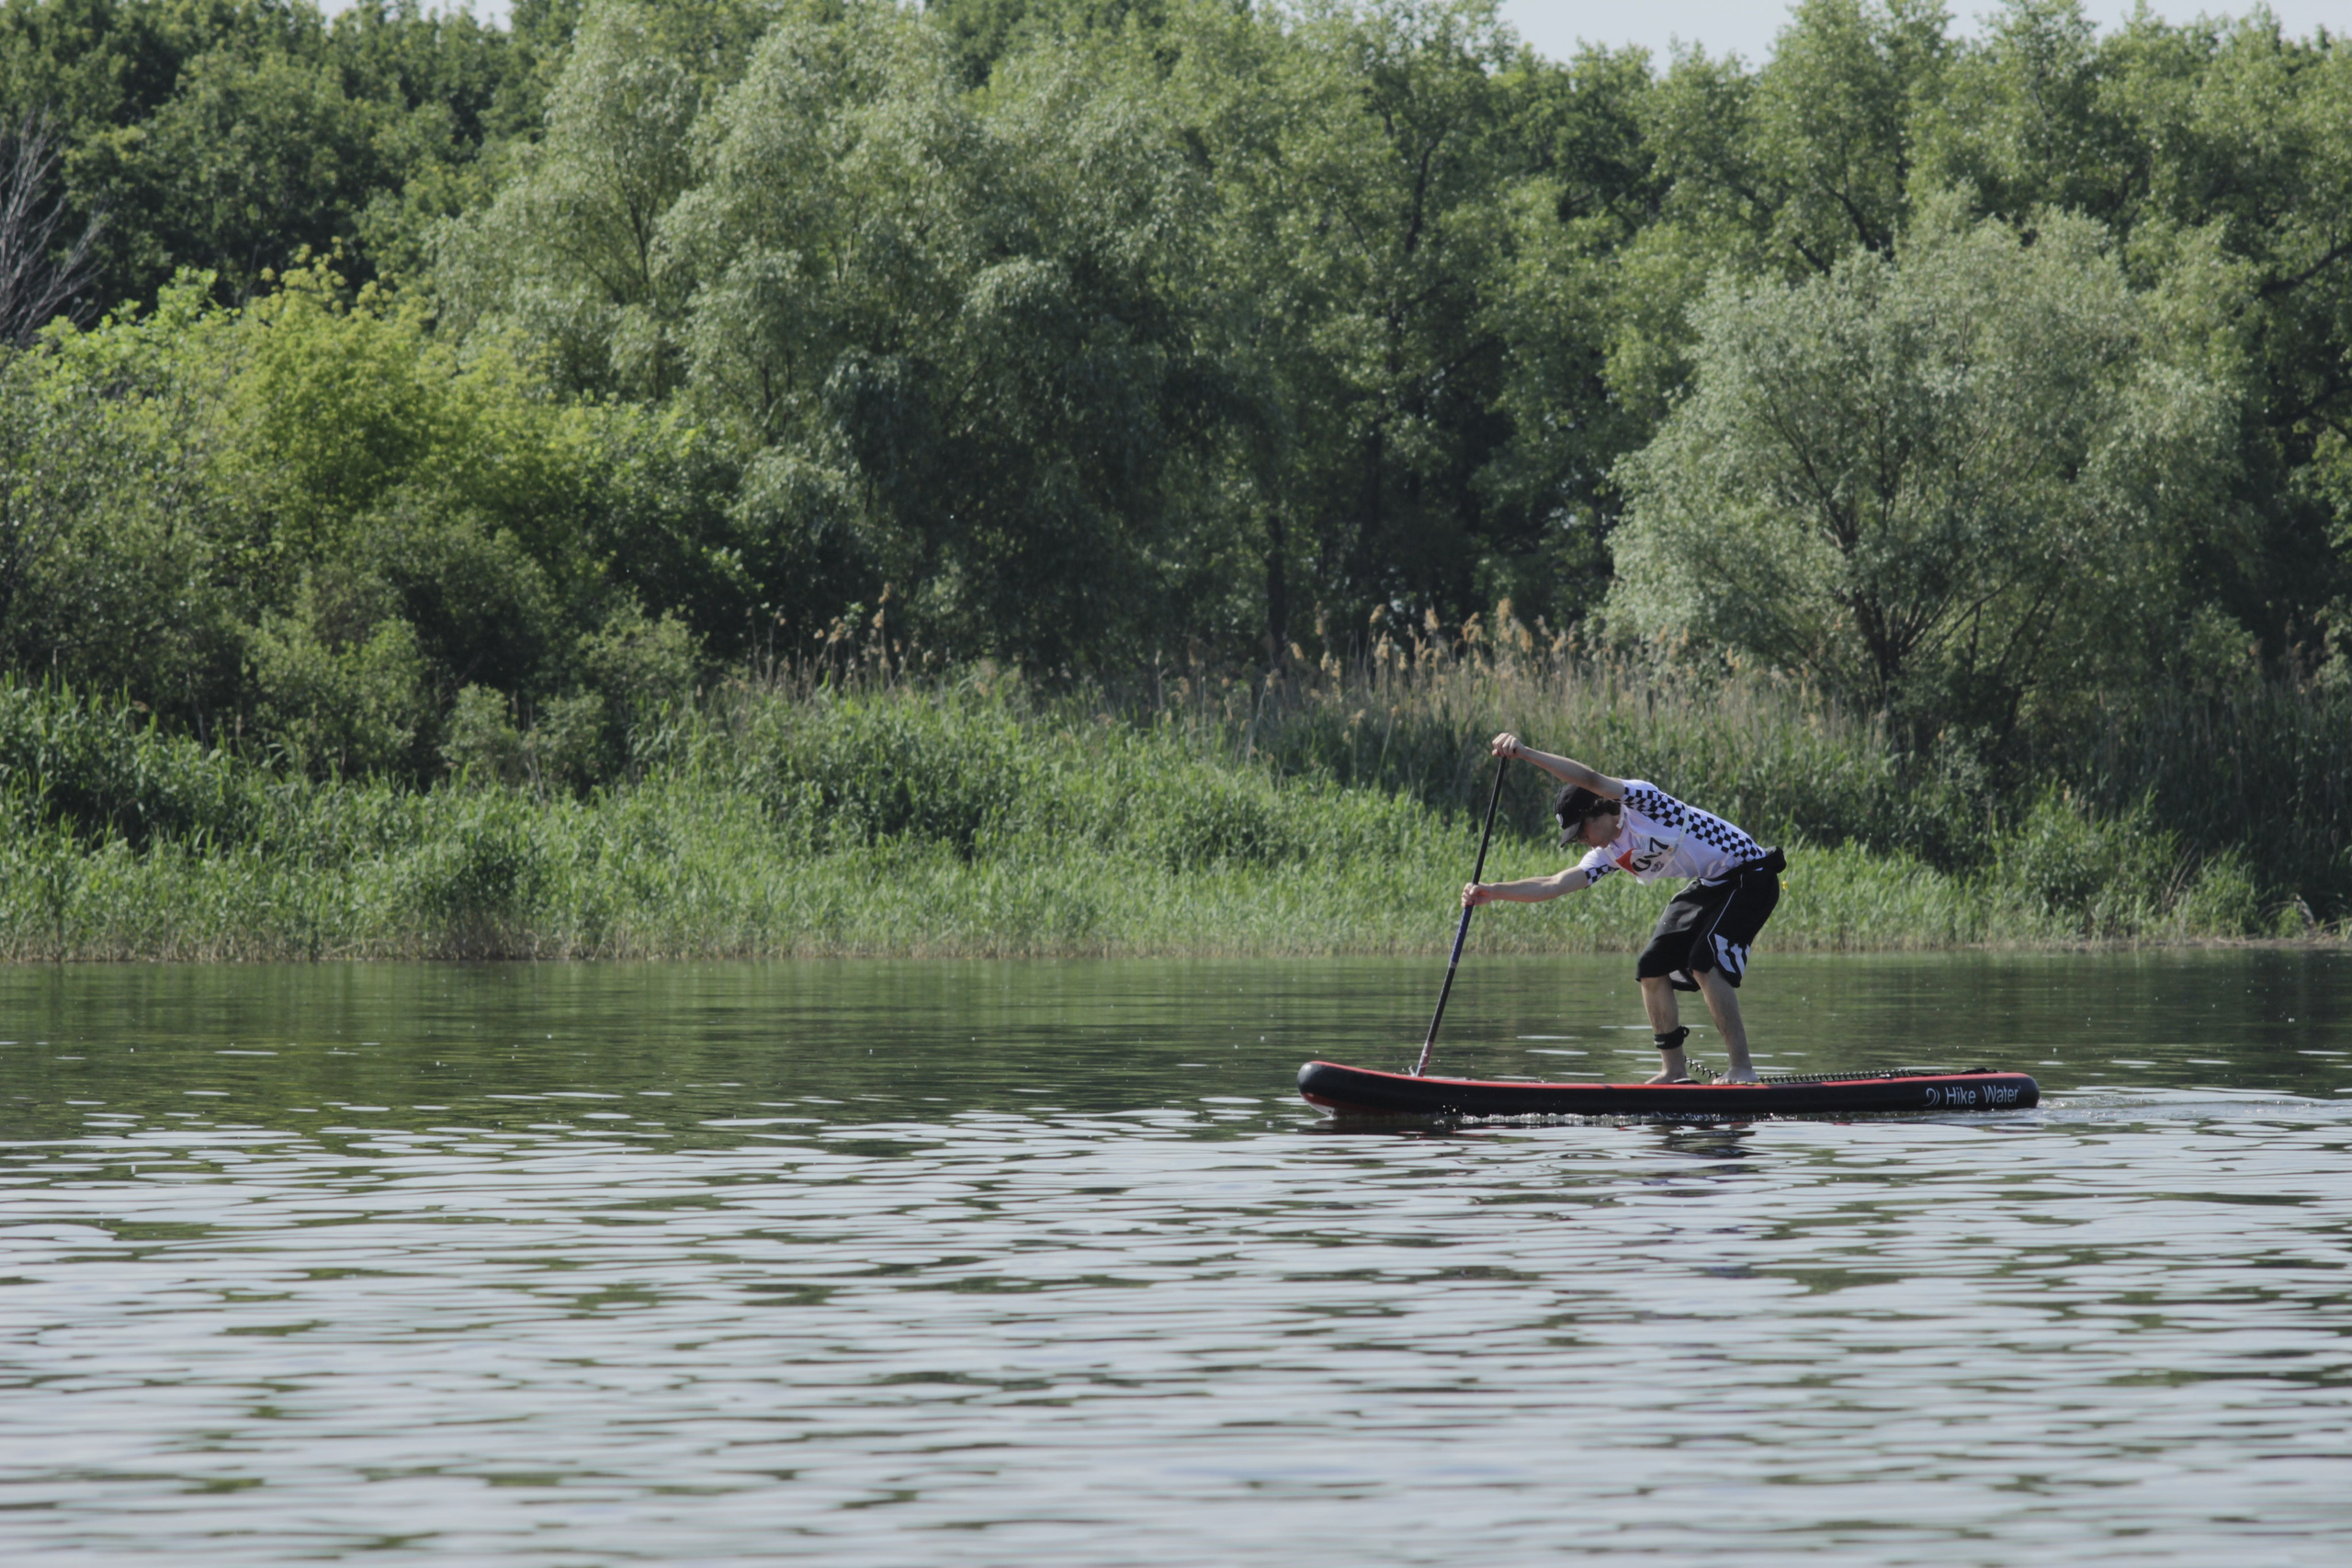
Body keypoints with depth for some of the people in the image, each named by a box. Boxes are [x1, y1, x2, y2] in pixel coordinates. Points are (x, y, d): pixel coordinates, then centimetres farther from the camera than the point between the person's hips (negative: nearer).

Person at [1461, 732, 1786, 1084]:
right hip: (1709, 887, 10)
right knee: (1651, 967, 5)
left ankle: (1742, 1069, -20)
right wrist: (1493, 892, -11)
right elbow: (1552, 885, -1)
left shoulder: (1639, 801, -19)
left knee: (1704, 962, -23)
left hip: (1750, 876, -10)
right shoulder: (1608, 855, 4)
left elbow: (1590, 781, -34)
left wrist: (1526, 753, -42)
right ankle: (1674, 1070, 11)